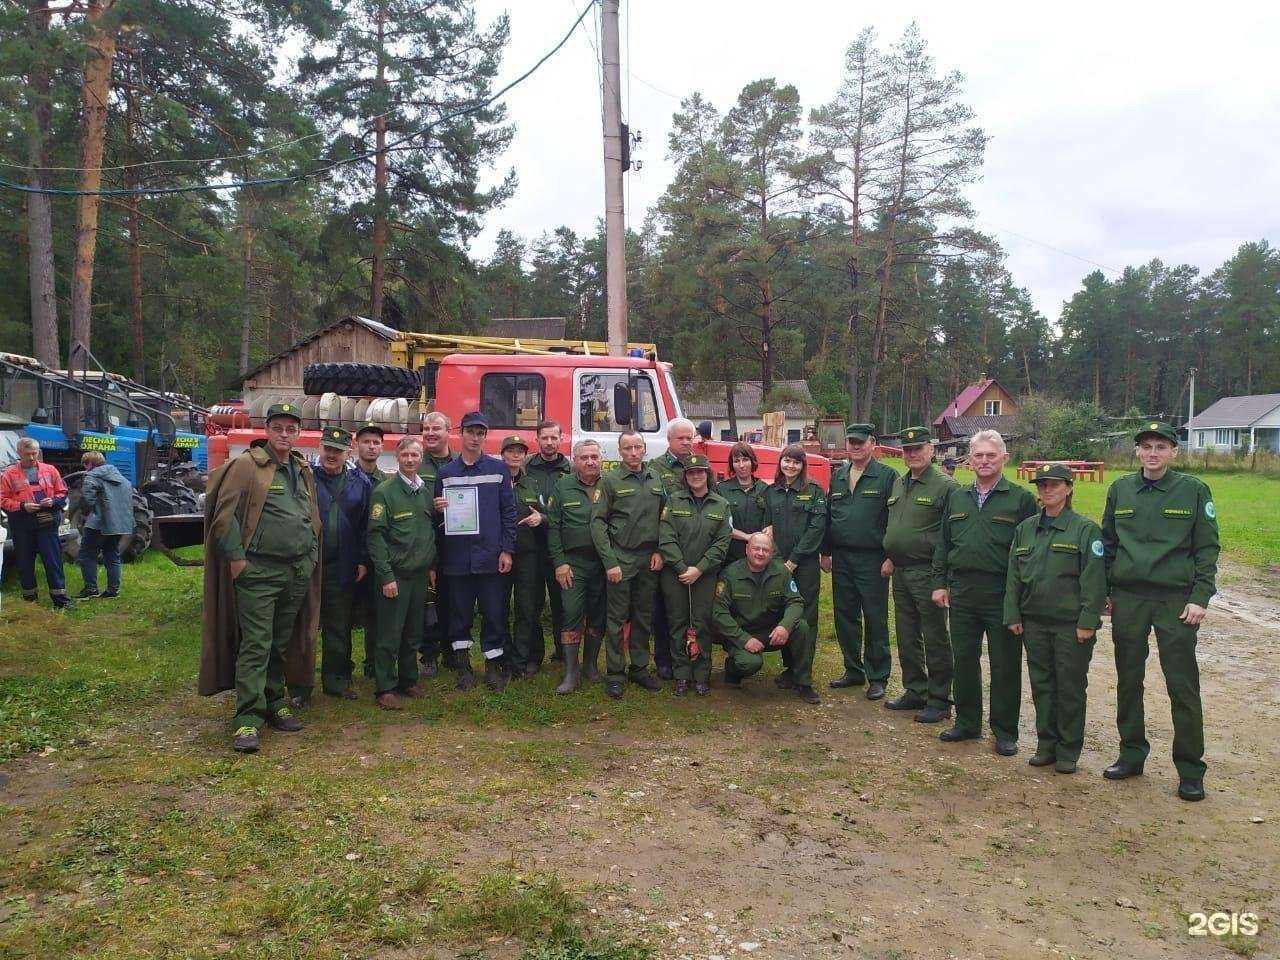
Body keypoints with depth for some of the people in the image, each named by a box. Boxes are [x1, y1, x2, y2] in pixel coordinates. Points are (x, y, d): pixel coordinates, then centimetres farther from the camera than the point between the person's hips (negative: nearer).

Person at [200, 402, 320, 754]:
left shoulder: (303, 471, 15)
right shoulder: (246, 465, -6)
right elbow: (225, 514, -10)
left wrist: (311, 554, 16)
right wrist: (236, 557, -14)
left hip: (297, 571, 7)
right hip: (258, 571, -6)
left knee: (282, 644, 14)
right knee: (255, 645, -8)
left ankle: (275, 704, 26)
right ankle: (247, 719, -5)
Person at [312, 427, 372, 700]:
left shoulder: (361, 483, 6)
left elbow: (366, 525, 8)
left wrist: (363, 561, 3)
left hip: (343, 569, 2)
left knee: (339, 627, 11)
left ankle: (336, 679, 22)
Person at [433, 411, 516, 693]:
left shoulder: (498, 469, 5)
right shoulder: (445, 472, 8)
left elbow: (509, 511, 2)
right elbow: (437, 511, 13)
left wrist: (507, 550, -4)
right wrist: (437, 509, -11)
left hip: (490, 555, -1)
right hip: (456, 556, 1)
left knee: (494, 613, 3)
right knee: (459, 613, 7)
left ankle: (493, 665, 16)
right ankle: (463, 666, 20)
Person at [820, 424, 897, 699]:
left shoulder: (887, 476, -4)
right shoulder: (838, 477, 13)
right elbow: (828, 515, 17)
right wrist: (826, 552, 12)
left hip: (872, 560, -5)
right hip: (841, 559, 6)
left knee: (875, 620, 1)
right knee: (845, 617, 11)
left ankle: (877, 677, 11)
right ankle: (853, 671, 25)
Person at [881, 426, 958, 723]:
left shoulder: (945, 485, -9)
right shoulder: (898, 484, 14)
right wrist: (890, 558, 13)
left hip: (927, 573, -8)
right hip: (900, 572, 8)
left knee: (935, 639, 1)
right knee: (907, 637, 15)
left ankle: (939, 701, 11)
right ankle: (915, 692, 27)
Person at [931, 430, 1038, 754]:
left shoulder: (1021, 498, -2)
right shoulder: (957, 498, 12)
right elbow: (943, 544, 16)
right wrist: (940, 583, 10)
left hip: (1003, 594, -4)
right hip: (962, 592, 5)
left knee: (1005, 665, 4)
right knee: (963, 660, 11)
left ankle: (1005, 732, 16)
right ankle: (967, 722, 26)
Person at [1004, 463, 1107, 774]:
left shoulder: (1085, 529, -5)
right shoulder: (1025, 529, 10)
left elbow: (1094, 580, -10)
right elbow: (1013, 575, 11)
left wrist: (1087, 621, -14)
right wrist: (1013, 615, 5)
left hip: (1071, 623, -5)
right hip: (1034, 622, 5)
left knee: (1070, 687, 4)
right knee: (1041, 684, 11)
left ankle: (1068, 751, 15)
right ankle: (1046, 745, 22)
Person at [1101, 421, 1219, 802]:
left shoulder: (1193, 490, -2)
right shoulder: (1120, 489, 7)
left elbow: (1208, 548, -1)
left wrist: (1199, 597, -8)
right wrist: (1105, 592, 8)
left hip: (1176, 600, -3)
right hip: (1128, 599, 3)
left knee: (1183, 686, 0)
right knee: (1128, 681, 11)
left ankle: (1190, 770, 12)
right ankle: (1131, 754, 25)